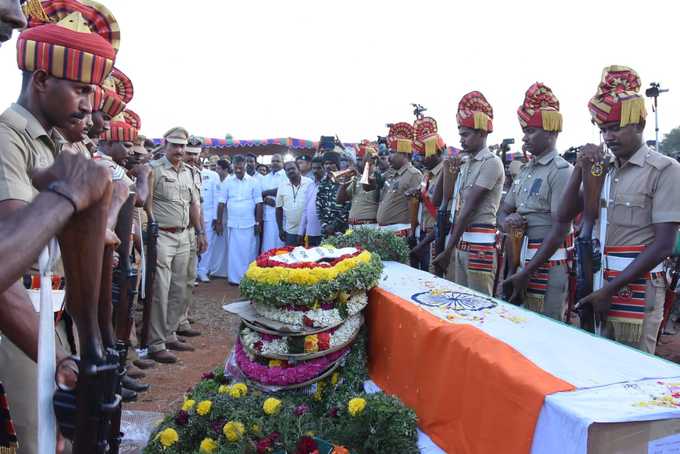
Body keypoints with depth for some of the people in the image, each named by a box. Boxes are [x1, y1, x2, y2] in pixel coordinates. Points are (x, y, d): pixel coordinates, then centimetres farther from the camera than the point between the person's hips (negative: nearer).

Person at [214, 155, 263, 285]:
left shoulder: (254, 182, 0)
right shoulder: (228, 182, 5)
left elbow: (258, 204, -1)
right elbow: (222, 203, 6)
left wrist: (258, 223, -4)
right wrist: (219, 222, 3)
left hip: (249, 225, -2)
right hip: (233, 224, 2)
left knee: (249, 252, 1)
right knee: (234, 251, 5)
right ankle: (234, 278, 13)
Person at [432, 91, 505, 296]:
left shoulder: (492, 163, -10)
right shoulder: (466, 165, 18)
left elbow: (470, 209, -14)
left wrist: (448, 250, -15)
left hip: (480, 242, -8)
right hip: (460, 240, 8)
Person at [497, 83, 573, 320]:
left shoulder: (561, 171, -10)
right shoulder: (525, 171, 14)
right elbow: (503, 210, 19)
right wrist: (508, 222, -6)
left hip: (547, 265, -8)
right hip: (520, 260, 8)